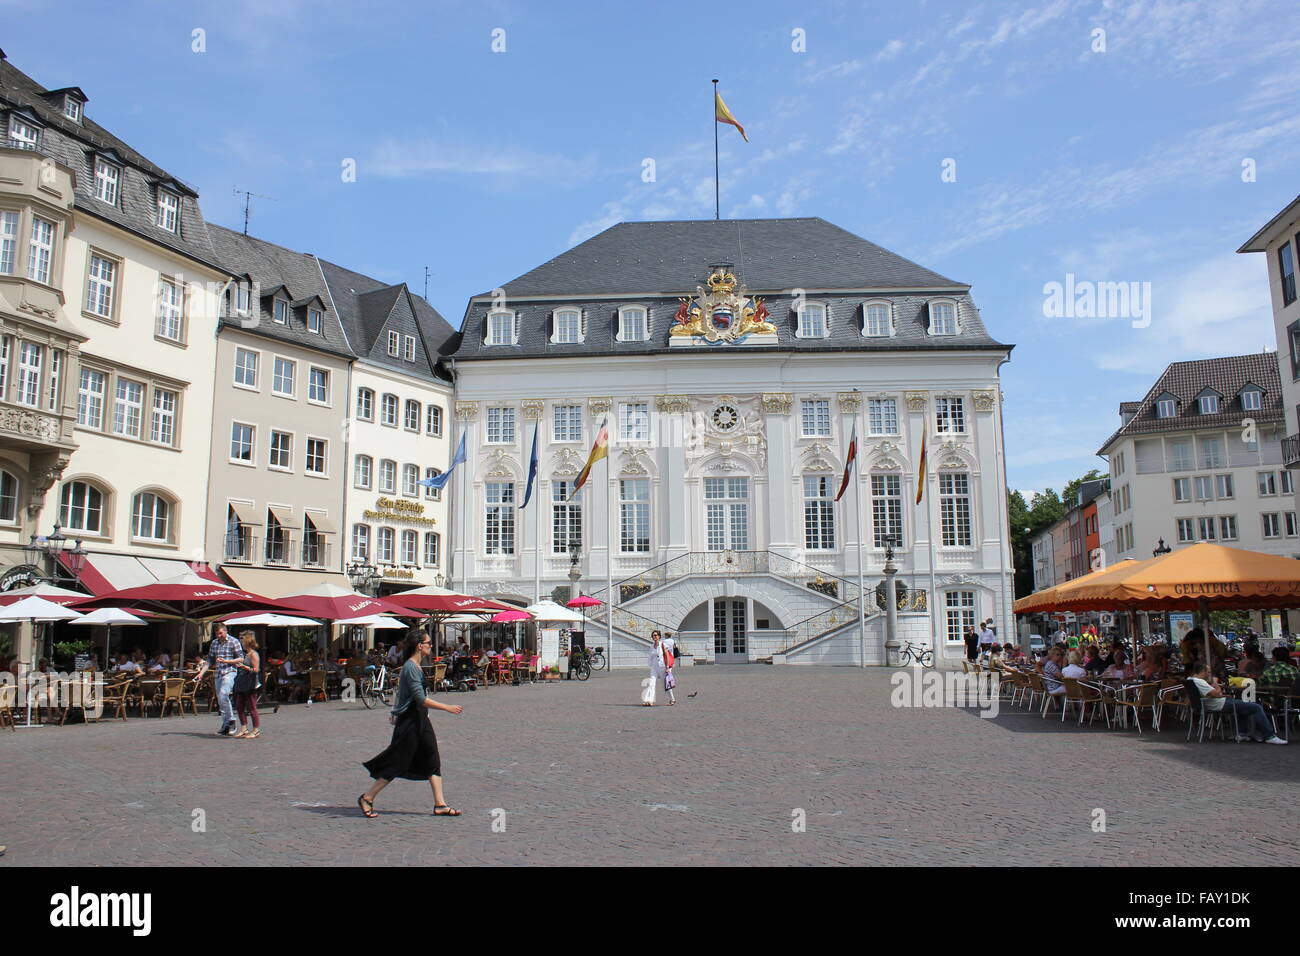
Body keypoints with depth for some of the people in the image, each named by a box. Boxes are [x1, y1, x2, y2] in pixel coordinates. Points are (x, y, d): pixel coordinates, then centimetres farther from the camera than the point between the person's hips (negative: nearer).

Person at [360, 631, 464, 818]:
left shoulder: (416, 666, 10)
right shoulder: (411, 667, -19)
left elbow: (400, 690, 21)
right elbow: (421, 699, -23)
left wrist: (395, 712, 29)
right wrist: (448, 708, -21)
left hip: (420, 720, 10)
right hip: (409, 721, -10)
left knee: (433, 760, 6)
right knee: (398, 764, -1)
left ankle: (440, 804, 8)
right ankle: (367, 799, 14)